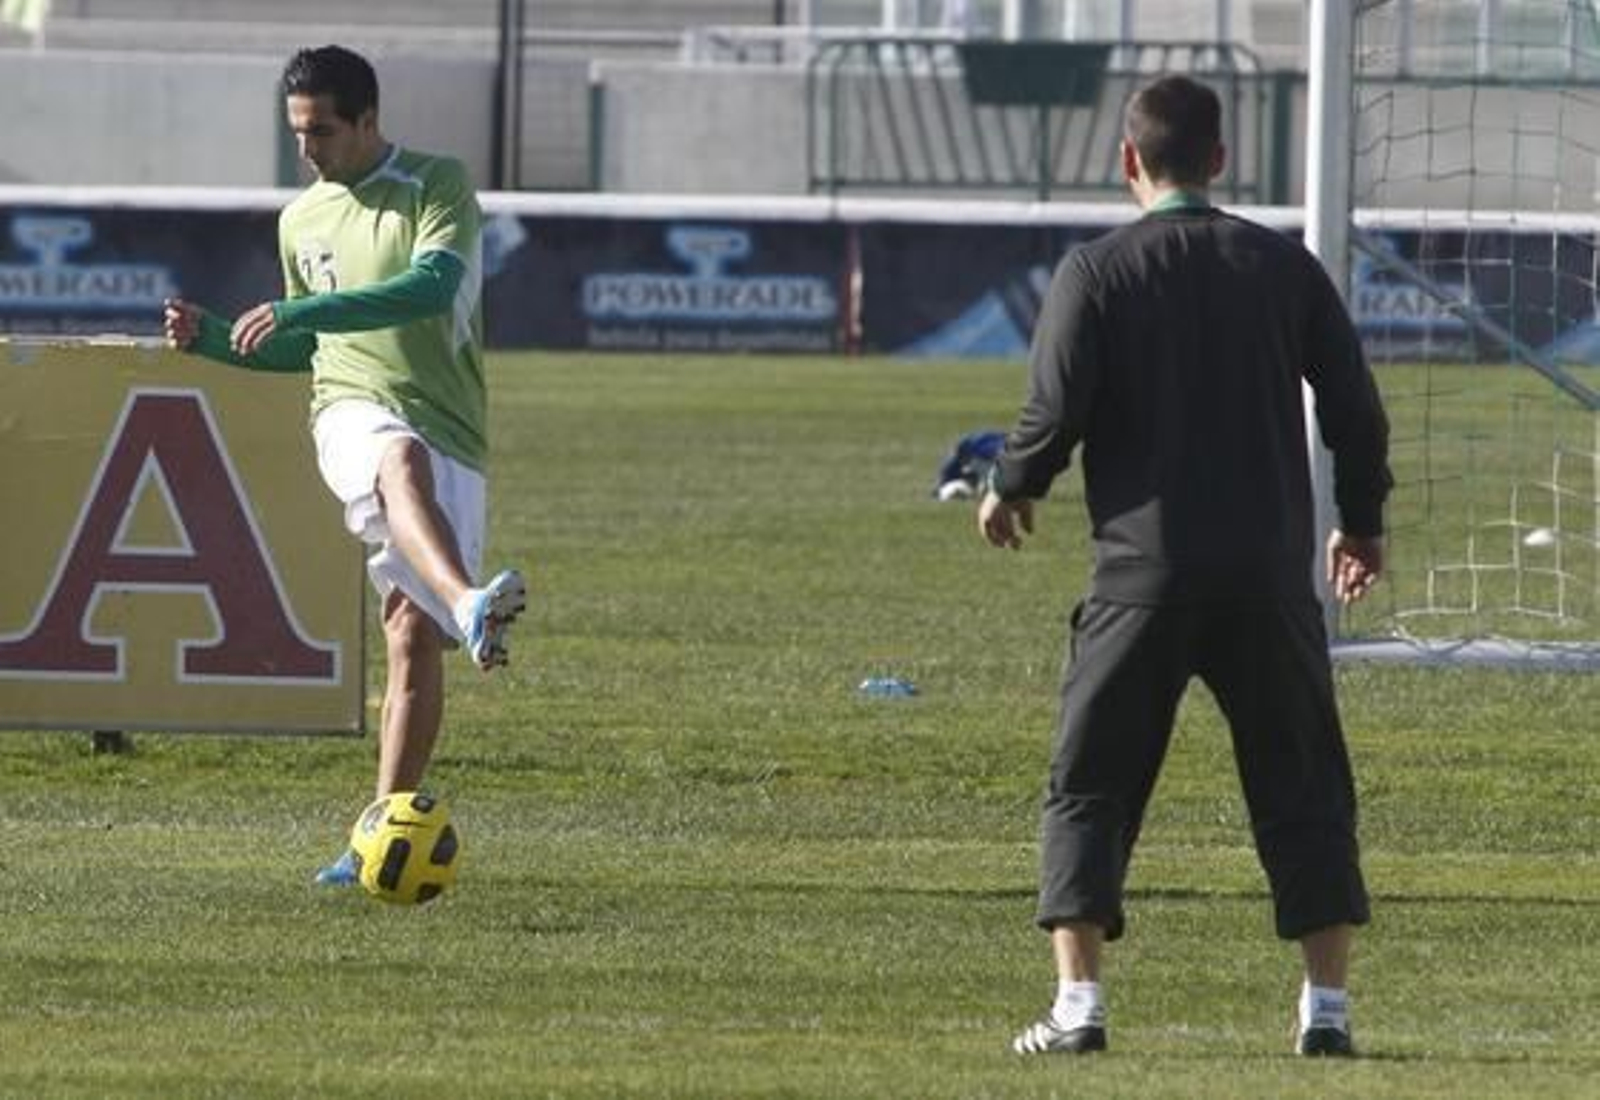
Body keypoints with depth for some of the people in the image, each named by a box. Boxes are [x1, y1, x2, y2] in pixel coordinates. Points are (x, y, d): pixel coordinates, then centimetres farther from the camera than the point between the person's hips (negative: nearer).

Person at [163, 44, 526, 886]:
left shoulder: (438, 188, 0)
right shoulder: (302, 220, 17)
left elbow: (433, 287, -18)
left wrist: (298, 312, -23)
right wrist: (211, 337, 12)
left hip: (451, 435, -1)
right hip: (353, 412, 1)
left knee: (414, 637, -4)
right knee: (404, 460, -38)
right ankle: (470, 608, -67)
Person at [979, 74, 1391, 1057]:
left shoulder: (1097, 273, -3)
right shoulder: (1284, 267, 4)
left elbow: (1055, 415, -8)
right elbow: (1355, 405, 5)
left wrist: (1008, 492, 12)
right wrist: (1363, 523, 20)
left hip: (1144, 577, -2)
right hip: (1271, 573, 2)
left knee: (1090, 788, 6)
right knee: (1303, 788, 10)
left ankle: (1078, 1003, -3)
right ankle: (1328, 1004, 5)